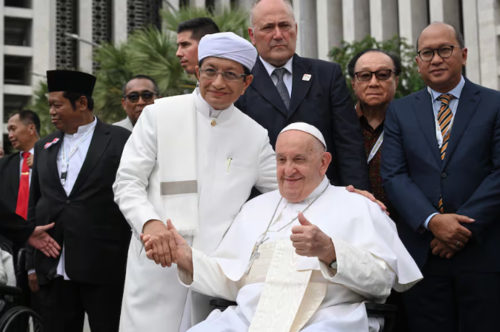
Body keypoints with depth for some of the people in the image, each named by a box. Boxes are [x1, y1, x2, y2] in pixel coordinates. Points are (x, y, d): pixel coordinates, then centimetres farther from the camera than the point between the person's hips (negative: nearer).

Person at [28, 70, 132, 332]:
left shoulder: (120, 141, -1)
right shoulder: (44, 147, 14)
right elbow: (34, 205, 18)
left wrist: (132, 261, -4)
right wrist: (33, 262, 11)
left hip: (104, 268, -4)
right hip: (53, 270, 5)